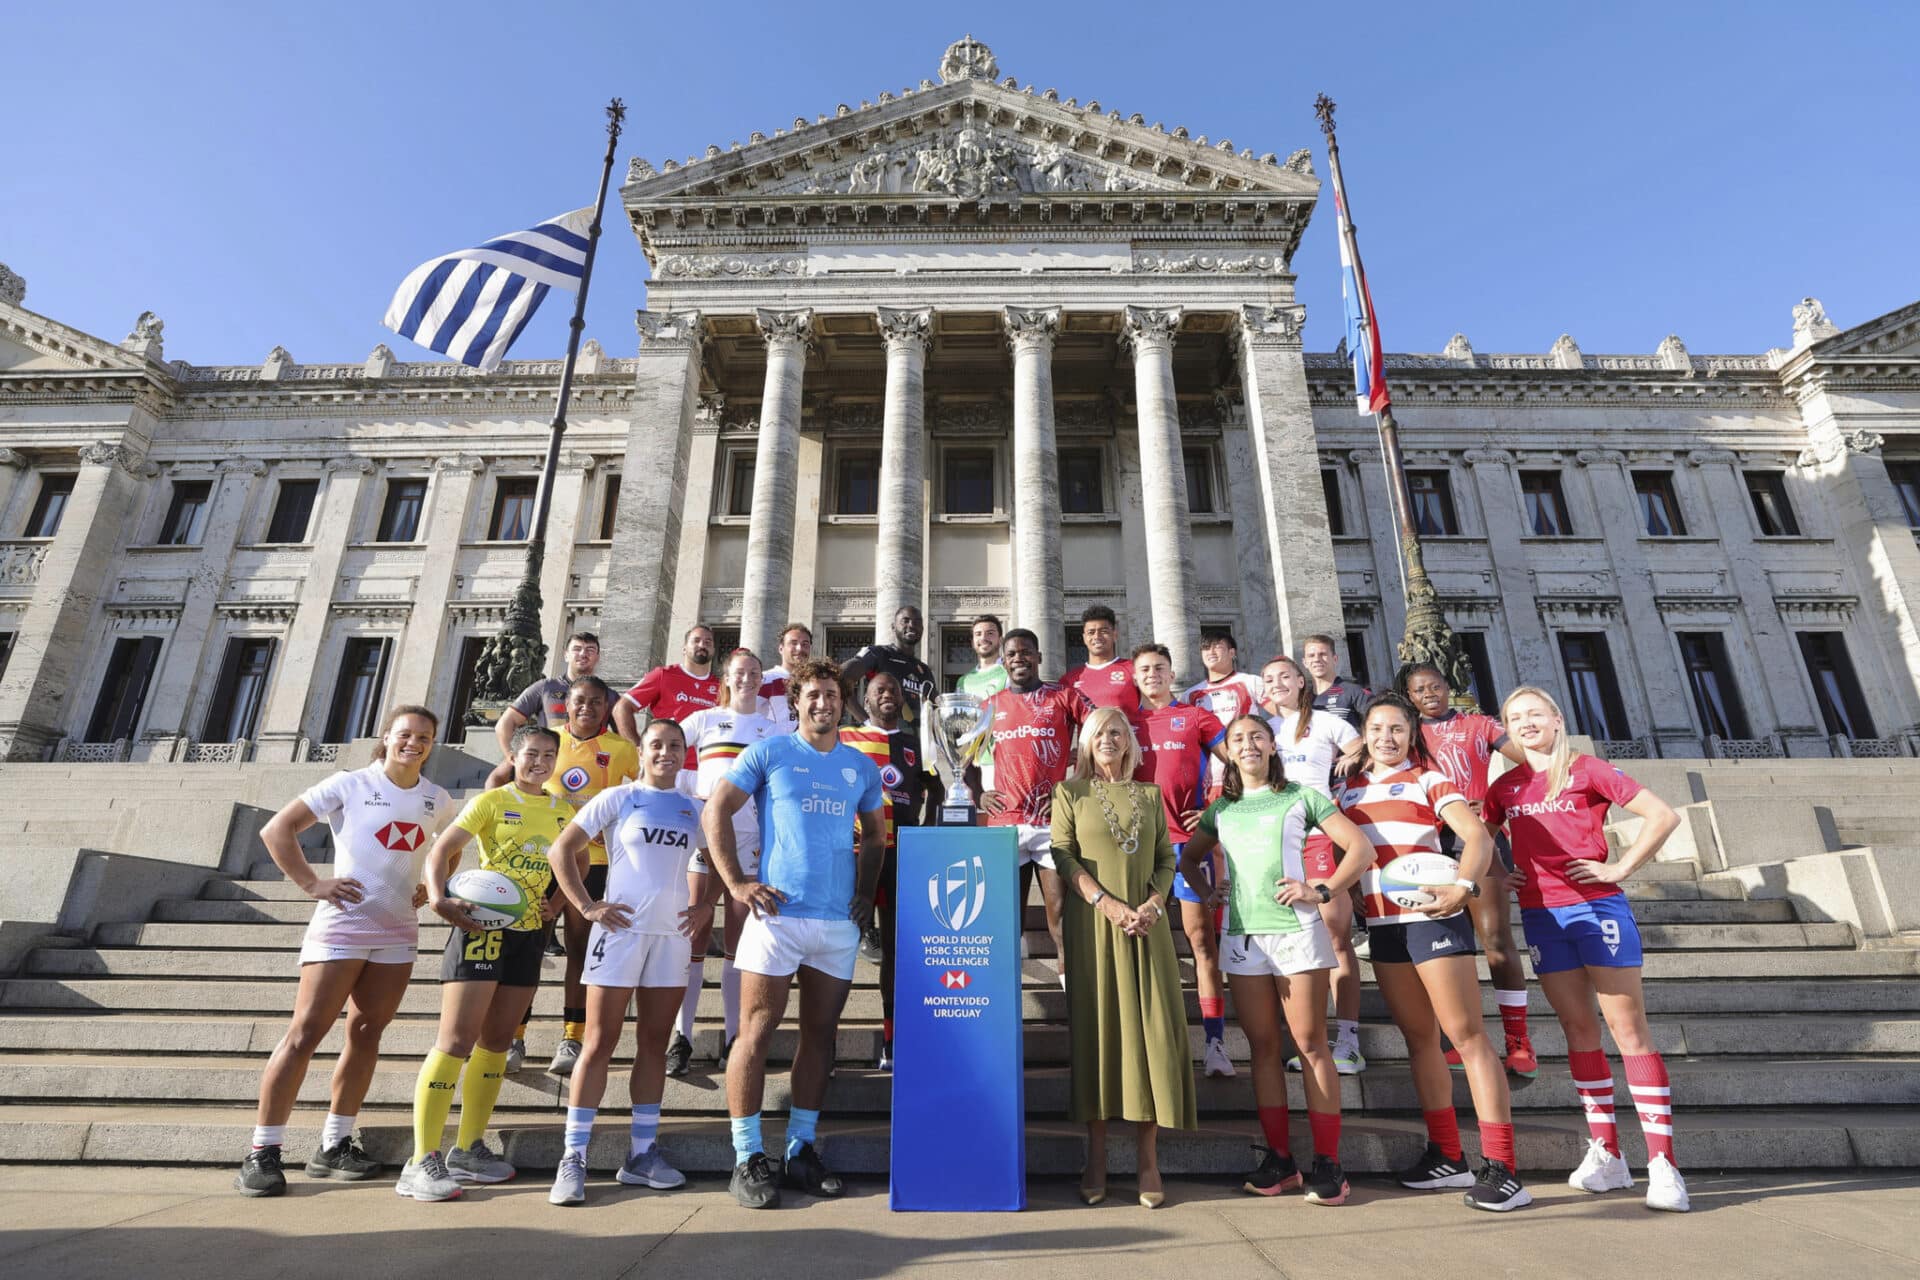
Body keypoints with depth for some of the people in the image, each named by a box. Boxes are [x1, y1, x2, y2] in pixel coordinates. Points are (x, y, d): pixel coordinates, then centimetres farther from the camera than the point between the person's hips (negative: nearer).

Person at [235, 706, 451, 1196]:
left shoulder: (437, 801, 7)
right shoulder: (350, 784, -4)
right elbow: (276, 830, -4)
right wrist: (312, 884, -11)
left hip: (398, 933, 4)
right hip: (341, 925, -4)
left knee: (366, 1034, 9)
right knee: (305, 1033, -4)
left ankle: (333, 1147, 21)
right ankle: (262, 1153, 8)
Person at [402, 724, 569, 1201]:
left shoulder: (564, 810, 10)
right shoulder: (492, 800, -4)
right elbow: (443, 848, -11)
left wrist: (558, 902, 1)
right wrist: (439, 898, -26)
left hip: (530, 933, 6)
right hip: (482, 925, -6)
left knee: (497, 1041, 13)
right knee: (456, 1041, -7)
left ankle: (469, 1149, 25)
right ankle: (421, 1162, 1)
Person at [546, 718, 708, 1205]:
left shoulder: (695, 810, 10)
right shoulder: (618, 798, 0)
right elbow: (562, 849, -2)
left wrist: (706, 905, 4)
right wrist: (587, 907, -9)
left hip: (673, 935, 4)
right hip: (621, 929, -4)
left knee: (654, 1044, 9)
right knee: (600, 1043, 0)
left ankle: (641, 1153, 20)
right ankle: (572, 1158, 9)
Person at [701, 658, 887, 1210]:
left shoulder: (862, 767, 12)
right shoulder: (769, 753, 1)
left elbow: (875, 835, 21)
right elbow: (714, 813, -1)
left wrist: (866, 893, 8)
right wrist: (736, 884, -7)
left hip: (840, 921, 4)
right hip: (778, 912, -4)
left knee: (820, 1034, 11)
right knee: (756, 1032, 0)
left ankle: (800, 1151, 25)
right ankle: (747, 1158, 13)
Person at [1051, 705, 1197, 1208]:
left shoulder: (1150, 795, 14)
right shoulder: (1070, 794, 7)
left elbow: (1167, 860, 10)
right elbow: (1063, 856, -3)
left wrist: (1153, 905, -7)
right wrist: (1107, 902, -14)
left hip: (1145, 924, 2)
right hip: (1092, 924, -2)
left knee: (1151, 1027, 0)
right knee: (1095, 1028, 0)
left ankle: (1148, 1158, 9)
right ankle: (1096, 1158, 8)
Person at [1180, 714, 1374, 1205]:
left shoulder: (1300, 796, 4)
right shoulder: (1221, 808, 14)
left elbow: (1360, 847, 0)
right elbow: (1189, 857, 25)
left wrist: (1322, 891, -9)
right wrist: (1207, 893, 8)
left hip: (1296, 930, -3)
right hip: (1242, 935, 4)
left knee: (1311, 1043, -1)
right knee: (1262, 1046, 7)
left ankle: (1327, 1163, 7)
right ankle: (1279, 1159, 16)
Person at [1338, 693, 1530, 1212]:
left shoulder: (1428, 780, -1)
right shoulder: (1348, 790, 12)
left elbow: (1477, 835, -14)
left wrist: (1463, 886, -28)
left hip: (1432, 917, -5)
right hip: (1382, 924, 5)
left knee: (1466, 1034, -5)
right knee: (1419, 1037, 11)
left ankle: (1501, 1168, 0)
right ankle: (1447, 1156, 22)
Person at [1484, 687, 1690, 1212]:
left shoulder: (1587, 770, -3)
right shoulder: (1506, 785, 8)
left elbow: (1663, 816, -8)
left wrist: (1620, 868, -11)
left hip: (1596, 908, -4)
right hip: (1541, 916, 4)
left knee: (1627, 1027, -1)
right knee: (1578, 1028, 10)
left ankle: (1662, 1164, 4)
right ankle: (1606, 1155, 20)